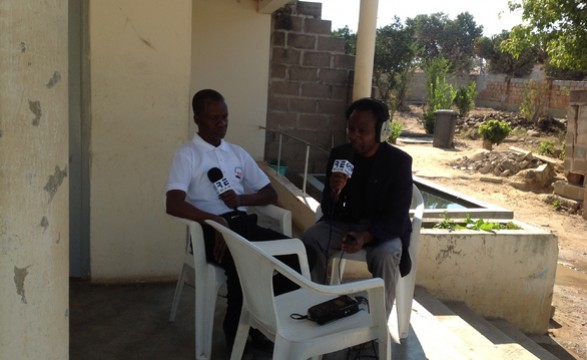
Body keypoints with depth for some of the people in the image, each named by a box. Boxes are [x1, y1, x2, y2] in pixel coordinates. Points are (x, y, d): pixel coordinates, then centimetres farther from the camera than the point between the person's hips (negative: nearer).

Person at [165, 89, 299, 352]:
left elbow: (270, 194, 18)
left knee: (293, 251, -19)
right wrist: (216, 221, -27)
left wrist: (241, 199, -2)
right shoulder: (186, 155, 0)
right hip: (209, 230, -5)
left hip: (242, 223, 5)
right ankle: (236, 328, -5)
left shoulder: (238, 153, 18)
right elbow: (173, 204, -14)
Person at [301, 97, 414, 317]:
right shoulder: (339, 154, -6)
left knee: (386, 254, -34)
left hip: (384, 229, -3)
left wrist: (366, 237, -36)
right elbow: (327, 211, -5)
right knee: (309, 239, -22)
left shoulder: (399, 161, -15)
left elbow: (397, 218, -18)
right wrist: (334, 192, -29)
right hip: (345, 222, 3)